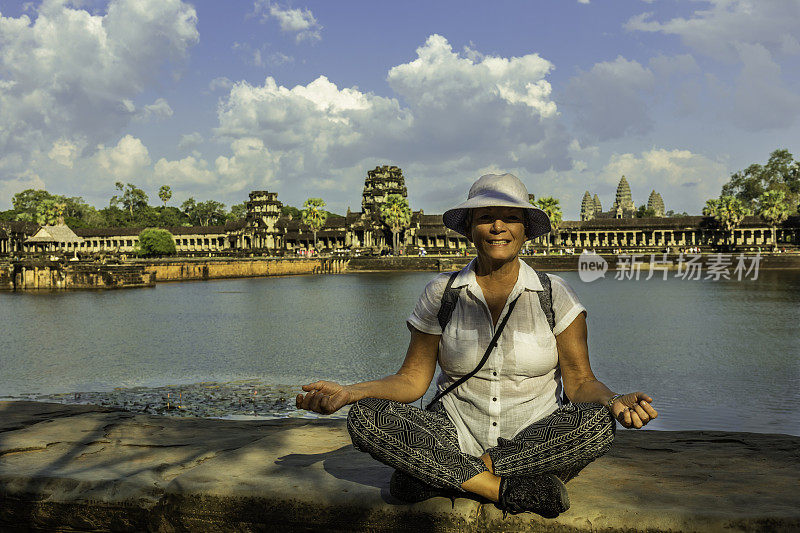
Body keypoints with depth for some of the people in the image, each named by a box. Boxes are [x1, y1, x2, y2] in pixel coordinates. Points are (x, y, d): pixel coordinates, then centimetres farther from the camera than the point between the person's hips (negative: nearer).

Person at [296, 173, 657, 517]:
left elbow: (580, 382, -1)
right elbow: (413, 379, 2)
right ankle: (509, 489, -23)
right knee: (364, 418, -23)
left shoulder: (554, 295, -1)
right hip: (457, 438, 0)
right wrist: (348, 393, -14)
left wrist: (615, 402, -24)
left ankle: (443, 476, -21)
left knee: (597, 423, -32)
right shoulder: (442, 294, 1)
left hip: (539, 442, 0)